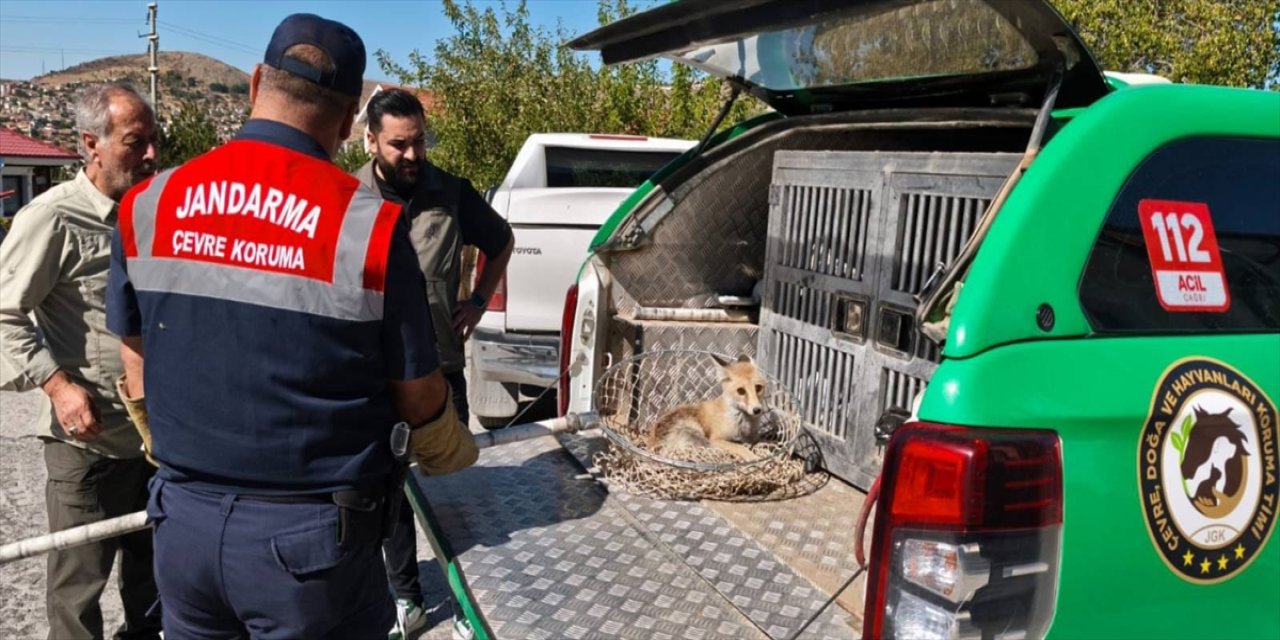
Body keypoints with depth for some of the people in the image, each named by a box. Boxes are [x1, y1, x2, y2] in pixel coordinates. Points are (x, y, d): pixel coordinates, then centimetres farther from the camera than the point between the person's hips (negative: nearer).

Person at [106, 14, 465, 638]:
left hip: (183, 521, 5)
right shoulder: (368, 223, -17)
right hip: (308, 534, -4)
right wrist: (450, 447, 14)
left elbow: (136, 362, 10)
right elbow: (418, 399, -8)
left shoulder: (146, 205, -3)